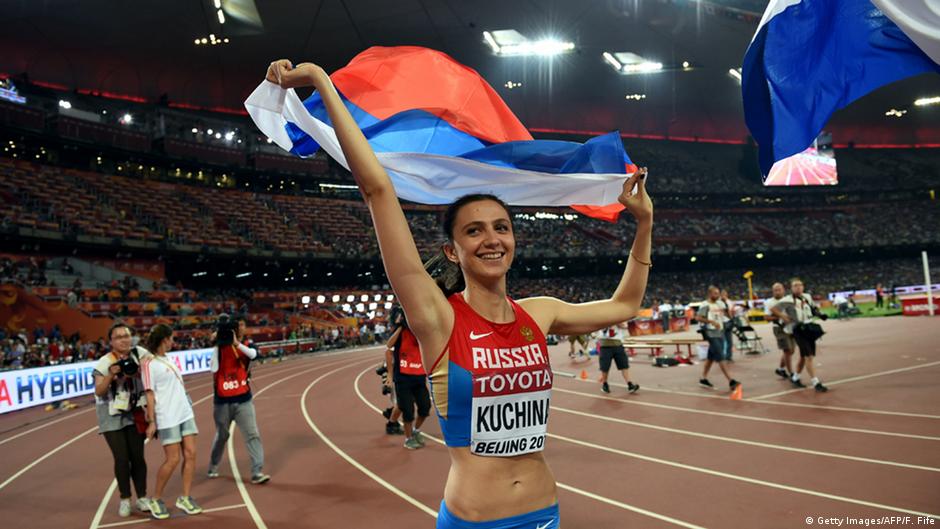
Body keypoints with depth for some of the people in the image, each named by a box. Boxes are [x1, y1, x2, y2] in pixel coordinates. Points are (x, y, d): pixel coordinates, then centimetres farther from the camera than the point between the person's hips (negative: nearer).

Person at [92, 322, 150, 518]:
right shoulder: (104, 363, -9)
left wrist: (138, 373, -11)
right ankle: (125, 499, 13)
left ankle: (142, 497, 15)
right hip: (113, 417, -2)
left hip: (134, 414, 3)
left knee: (138, 457, 3)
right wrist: (111, 375, -29)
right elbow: (99, 392, -14)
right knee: (122, 459, -3)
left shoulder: (139, 357, 1)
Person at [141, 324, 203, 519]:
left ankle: (185, 498, 11)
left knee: (190, 454, 2)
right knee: (173, 460, -4)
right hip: (167, 418, -7)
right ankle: (156, 500, 14)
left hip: (185, 413, 7)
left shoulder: (168, 360, 13)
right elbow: (149, 393, -12)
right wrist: (151, 422, -14)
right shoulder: (149, 363, -9)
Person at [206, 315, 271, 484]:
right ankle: (213, 467, 39)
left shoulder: (247, 345, 1)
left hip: (243, 399, 1)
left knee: (253, 435, -8)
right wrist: (217, 345, -19)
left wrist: (237, 343, -37)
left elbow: (253, 354, -23)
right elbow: (213, 368, -15)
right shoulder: (221, 346, -2)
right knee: (221, 435, 16)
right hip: (222, 400, -1)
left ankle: (257, 472, -8)